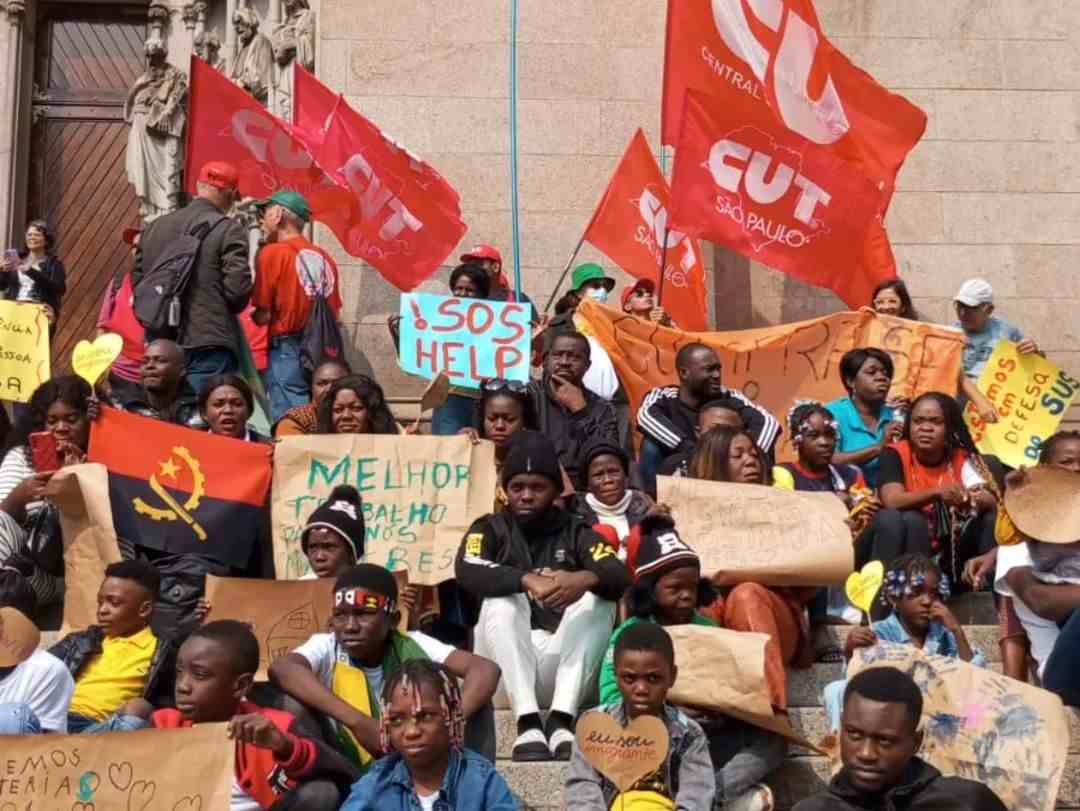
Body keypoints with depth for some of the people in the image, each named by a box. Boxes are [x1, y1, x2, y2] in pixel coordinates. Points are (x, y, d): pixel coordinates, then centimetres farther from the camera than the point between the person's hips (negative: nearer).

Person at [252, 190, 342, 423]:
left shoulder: (272, 253, -6)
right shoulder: (324, 257, 9)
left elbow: (263, 316, -8)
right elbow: (335, 312, 10)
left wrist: (253, 316, 11)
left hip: (286, 351, -6)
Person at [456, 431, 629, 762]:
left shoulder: (576, 532, 10)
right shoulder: (490, 529, 8)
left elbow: (619, 577, -9)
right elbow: (466, 572, -15)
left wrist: (585, 578, -33)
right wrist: (528, 580, -32)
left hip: (559, 663, 1)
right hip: (506, 672, -1)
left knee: (599, 599, -19)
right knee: (501, 599, -24)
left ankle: (561, 722, -33)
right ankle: (528, 725, -37)